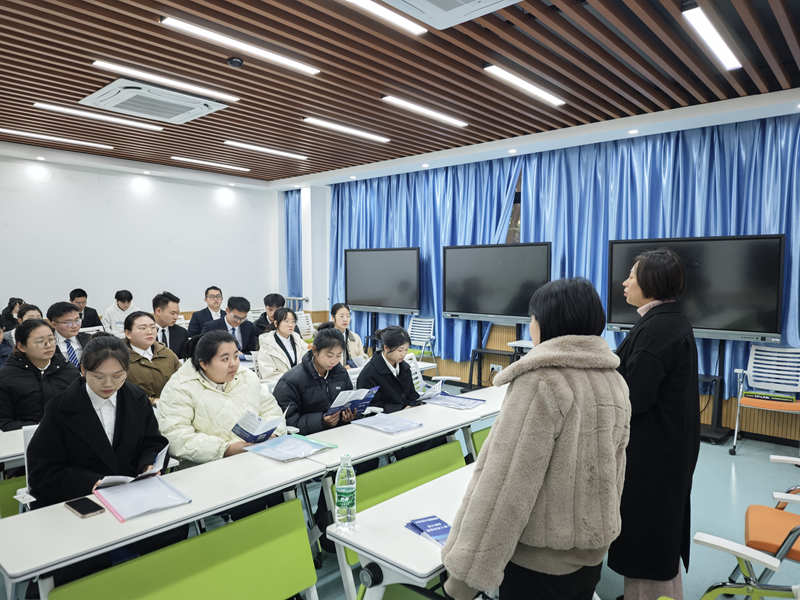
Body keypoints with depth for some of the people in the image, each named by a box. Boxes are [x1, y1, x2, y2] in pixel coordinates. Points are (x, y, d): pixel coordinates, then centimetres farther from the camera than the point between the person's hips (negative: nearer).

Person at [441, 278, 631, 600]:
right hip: (592, 553, 7)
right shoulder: (614, 381, 0)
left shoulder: (541, 382, -24)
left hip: (538, 561, -7)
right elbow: (614, 471, 11)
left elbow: (507, 485, -25)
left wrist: (467, 573, -18)